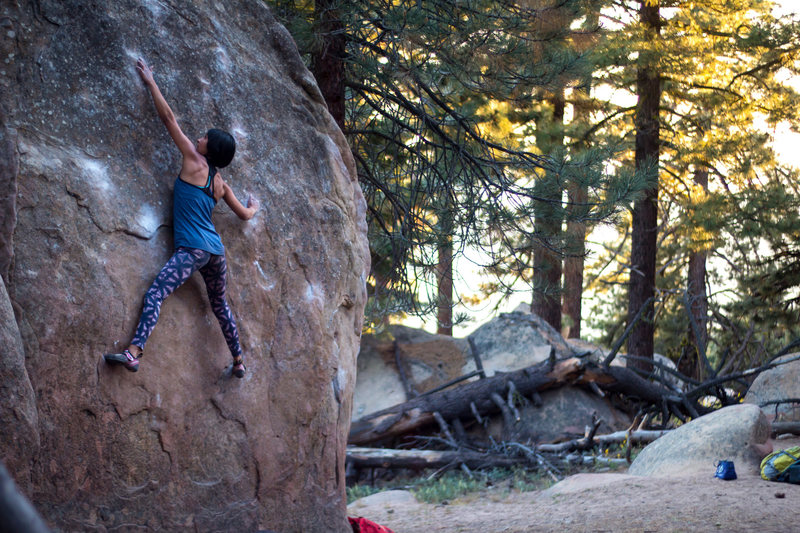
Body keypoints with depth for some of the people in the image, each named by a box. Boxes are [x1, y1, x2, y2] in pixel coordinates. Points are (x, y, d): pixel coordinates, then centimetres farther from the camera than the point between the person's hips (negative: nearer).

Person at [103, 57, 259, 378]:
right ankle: (239, 361, 32)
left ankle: (134, 352, -34)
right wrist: (254, 207, 51)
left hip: (192, 250, -7)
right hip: (215, 250, 7)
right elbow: (245, 215, 27)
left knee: (155, 294, -18)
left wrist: (150, 82, 8)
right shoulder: (220, 184, 15)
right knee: (220, 305, 22)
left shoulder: (194, 161, 0)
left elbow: (168, 118, 1)